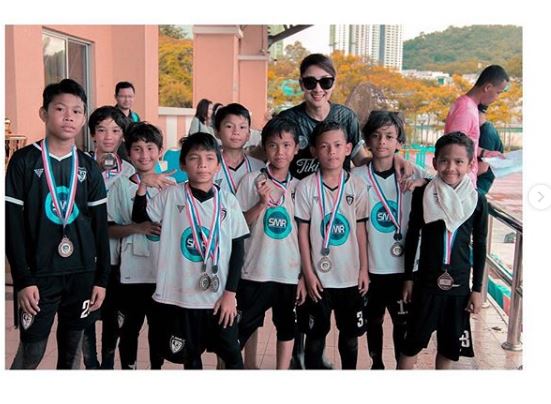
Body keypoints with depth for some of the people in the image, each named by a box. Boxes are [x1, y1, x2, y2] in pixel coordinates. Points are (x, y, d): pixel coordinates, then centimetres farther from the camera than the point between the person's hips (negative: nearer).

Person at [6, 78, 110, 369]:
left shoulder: (89, 166, 6)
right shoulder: (24, 161, -4)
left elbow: (100, 225, 7)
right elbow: (12, 225, -6)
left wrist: (101, 278, 4)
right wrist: (23, 279, -11)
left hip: (82, 273, 3)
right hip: (39, 273, -3)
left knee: (71, 350, 12)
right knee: (31, 352, 0)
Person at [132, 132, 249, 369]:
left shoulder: (228, 201, -2)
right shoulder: (171, 195, -2)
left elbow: (238, 248, 0)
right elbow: (139, 217, 2)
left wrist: (230, 293, -3)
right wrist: (143, 185, -13)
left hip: (219, 295, 0)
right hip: (179, 294, 1)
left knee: (232, 354, 7)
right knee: (190, 355, 15)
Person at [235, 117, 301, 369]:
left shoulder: (299, 186, 4)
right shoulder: (252, 180, -5)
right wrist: (262, 203, -18)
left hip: (290, 270, 3)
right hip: (256, 268, -2)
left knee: (287, 326, 12)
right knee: (247, 323, 8)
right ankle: (249, 365, 29)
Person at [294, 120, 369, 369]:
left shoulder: (357, 186, -2)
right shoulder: (306, 187, -8)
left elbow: (360, 230, 3)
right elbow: (303, 232, -5)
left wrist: (364, 269, 2)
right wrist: (308, 273, -7)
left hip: (351, 275, 2)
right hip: (319, 276, -2)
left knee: (350, 332, 15)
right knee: (316, 332, 10)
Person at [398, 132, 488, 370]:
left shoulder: (477, 201, -6)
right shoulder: (422, 195, -8)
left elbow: (480, 247, 1)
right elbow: (412, 237, 0)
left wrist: (477, 288, 2)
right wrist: (408, 278, 2)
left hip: (459, 285, 1)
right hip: (426, 282, -1)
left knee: (450, 344, 14)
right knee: (413, 342, 6)